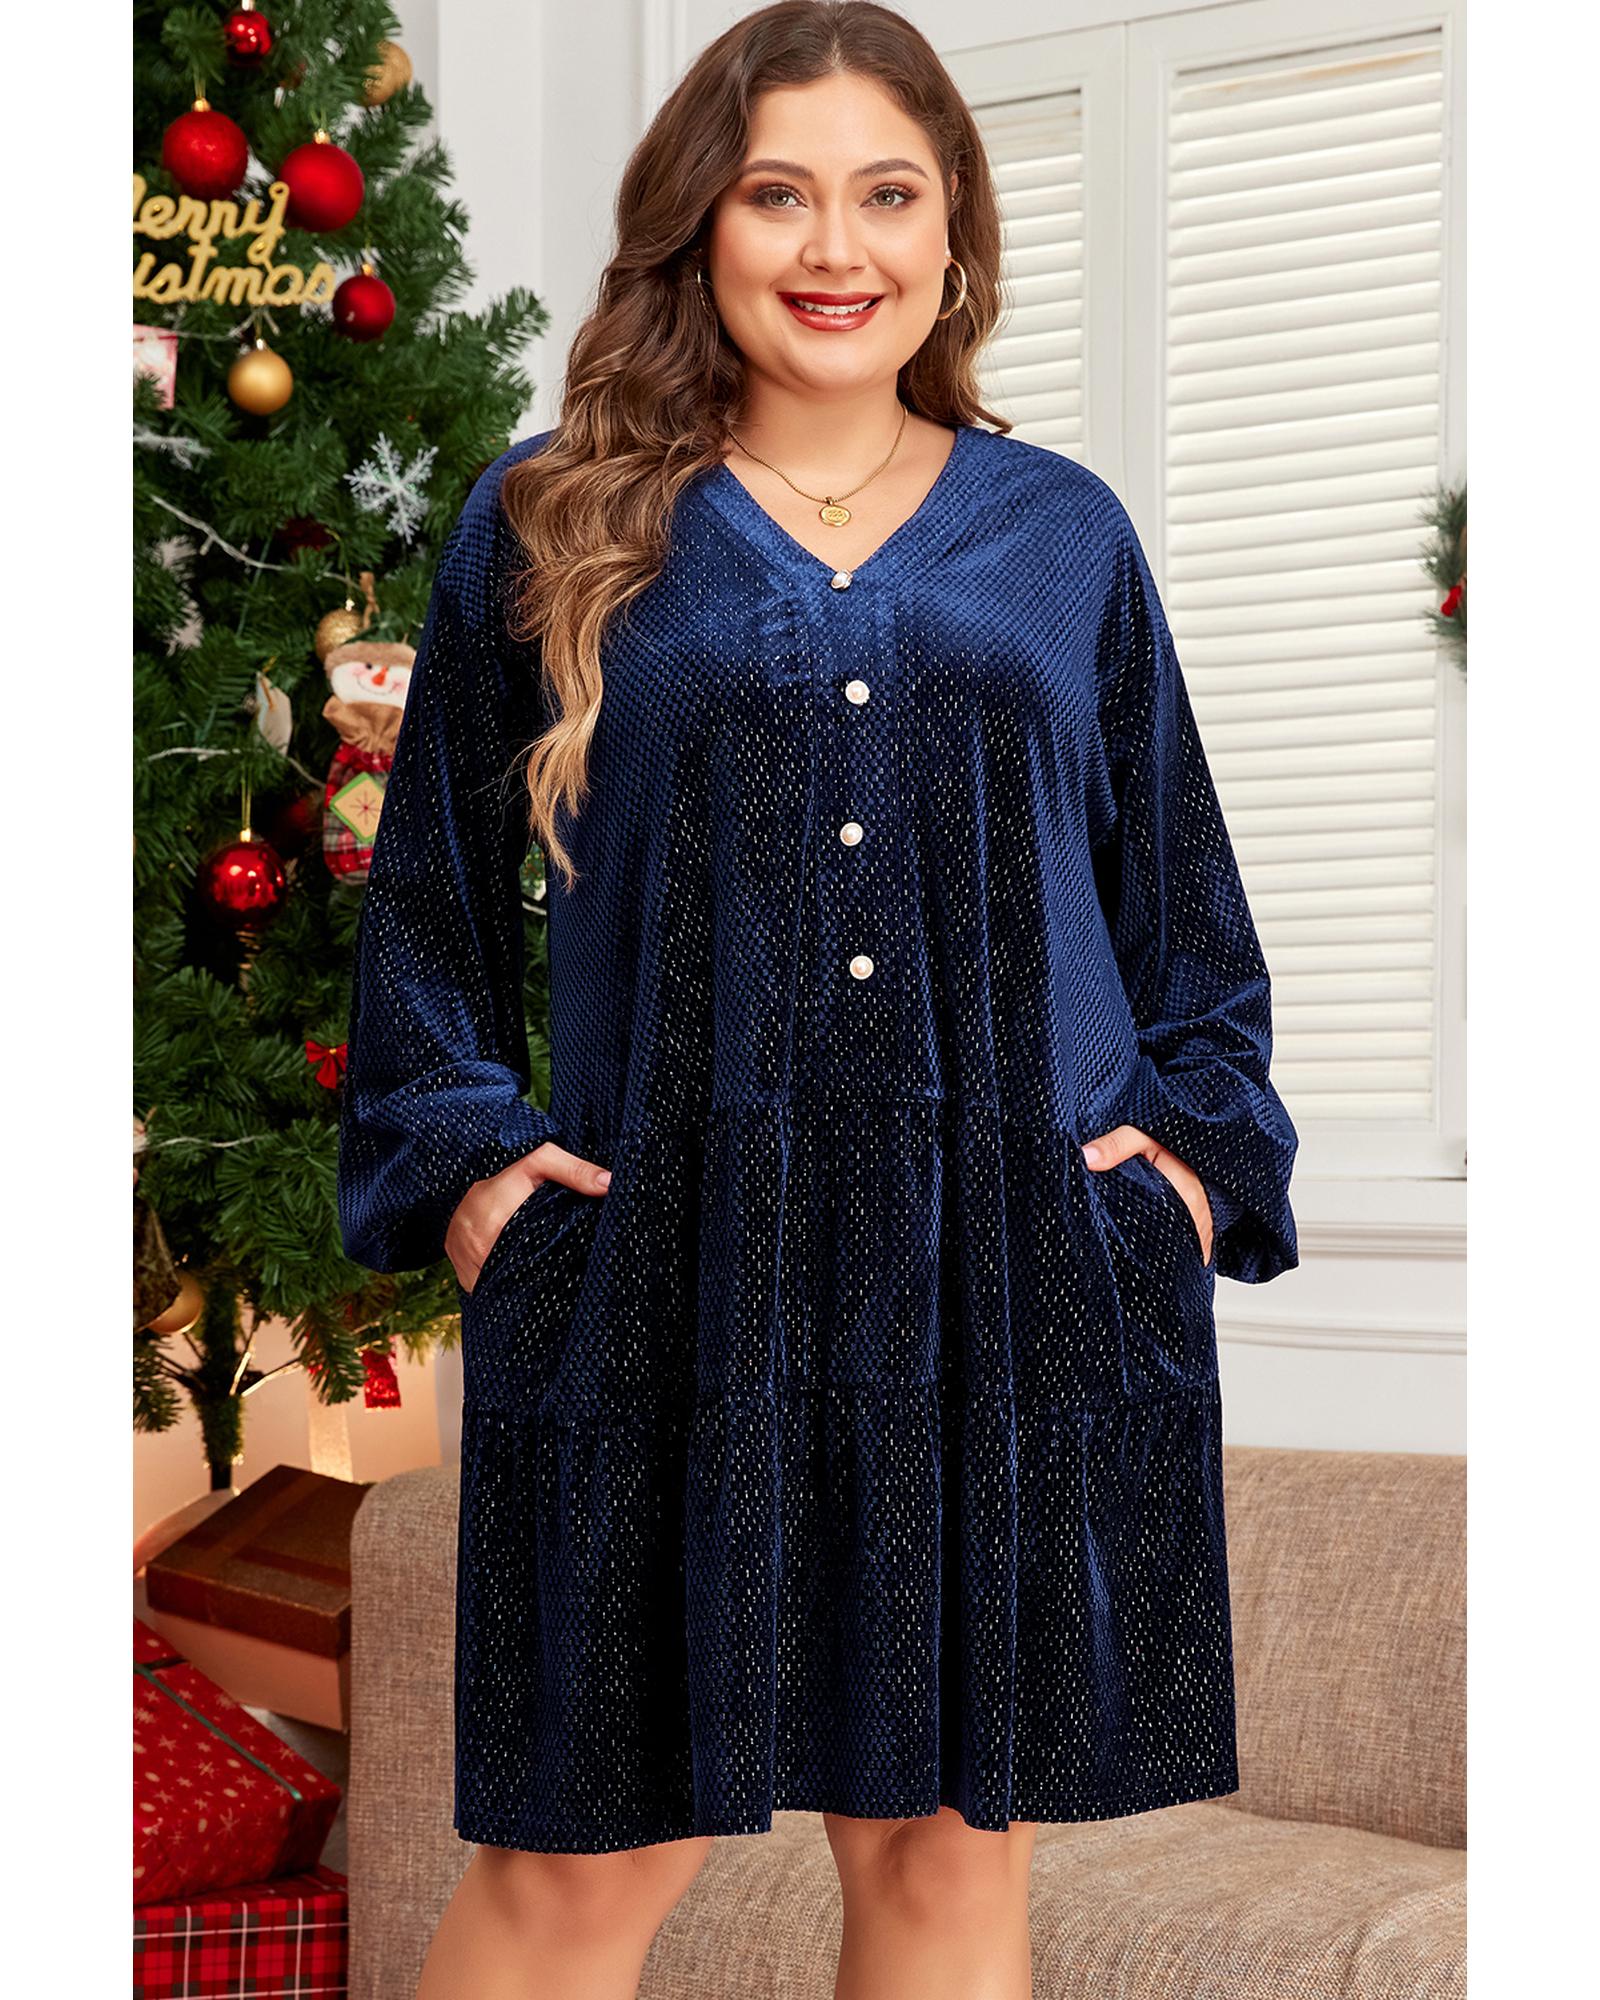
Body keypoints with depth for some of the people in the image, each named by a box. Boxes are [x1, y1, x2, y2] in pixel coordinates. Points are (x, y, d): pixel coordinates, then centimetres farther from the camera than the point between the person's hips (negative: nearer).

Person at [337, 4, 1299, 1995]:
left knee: (951, 1834, 9)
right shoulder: (548, 526, 8)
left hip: (1021, 1270, 2)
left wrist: (1201, 1140, 6)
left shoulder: (1063, 535, 12)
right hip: (668, 1269, -1)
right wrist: (460, 1152, 2)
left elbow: (1185, 897, 18)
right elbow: (431, 890, 13)